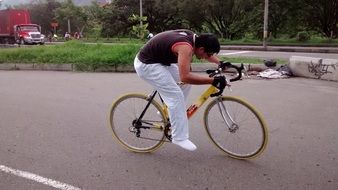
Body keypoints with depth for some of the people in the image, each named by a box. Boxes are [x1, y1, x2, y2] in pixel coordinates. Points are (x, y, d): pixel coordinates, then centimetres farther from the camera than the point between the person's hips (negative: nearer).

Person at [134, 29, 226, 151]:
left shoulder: (193, 37, -1)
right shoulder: (185, 47, -30)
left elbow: (207, 54, 20)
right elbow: (185, 77, -42)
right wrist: (212, 80, -39)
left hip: (159, 60, 10)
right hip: (146, 65, -10)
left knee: (186, 82, 12)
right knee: (176, 95, -13)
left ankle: (167, 110, 25)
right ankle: (179, 138, -5)